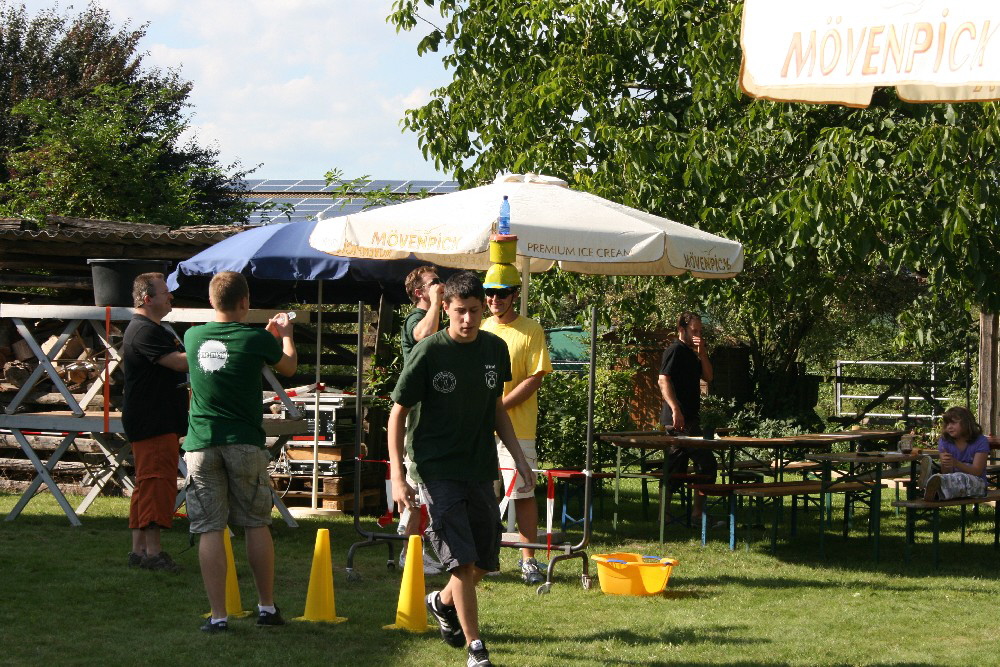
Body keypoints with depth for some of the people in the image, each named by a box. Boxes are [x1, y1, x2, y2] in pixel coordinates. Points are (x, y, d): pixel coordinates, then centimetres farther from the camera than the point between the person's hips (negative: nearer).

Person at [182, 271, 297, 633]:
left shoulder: (193, 337, 5)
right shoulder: (256, 339, -5)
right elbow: (289, 366, 15)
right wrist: (285, 334, 34)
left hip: (201, 444, 2)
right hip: (244, 442, -1)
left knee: (210, 530, 0)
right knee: (257, 525, 12)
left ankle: (218, 615, -3)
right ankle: (267, 606, 19)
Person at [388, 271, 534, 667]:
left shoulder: (495, 349, 4)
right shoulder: (429, 352, -11)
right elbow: (398, 413, -6)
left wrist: (518, 457, 10)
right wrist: (397, 477, -12)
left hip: (481, 470, 5)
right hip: (438, 470, -5)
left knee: (485, 561, 12)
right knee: (462, 560, -12)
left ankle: (443, 603, 41)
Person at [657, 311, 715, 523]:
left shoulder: (691, 353, 21)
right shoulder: (675, 350, -9)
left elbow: (707, 377, 15)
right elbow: (663, 380, -19)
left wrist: (702, 353, 1)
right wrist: (675, 409, -28)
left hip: (687, 417, 10)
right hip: (679, 418, -10)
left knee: (675, 467, 10)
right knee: (707, 465, -10)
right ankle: (698, 510, -8)